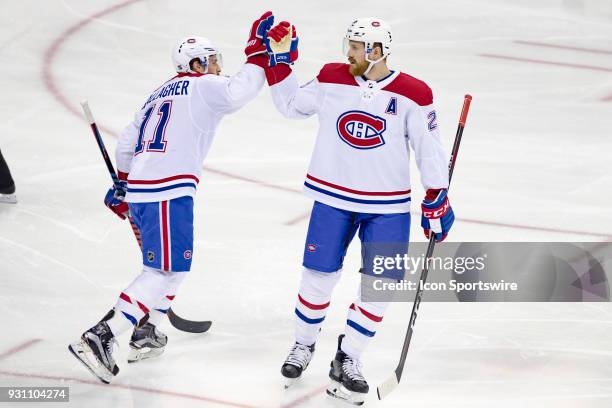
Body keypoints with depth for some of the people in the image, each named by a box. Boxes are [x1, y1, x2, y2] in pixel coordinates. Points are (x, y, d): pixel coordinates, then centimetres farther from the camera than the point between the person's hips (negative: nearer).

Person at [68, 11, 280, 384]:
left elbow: (127, 142, 30)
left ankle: (146, 333, 25)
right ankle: (99, 338, -19)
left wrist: (122, 186, 40)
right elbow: (236, 93, -19)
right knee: (166, 270, -11)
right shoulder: (202, 85, 1)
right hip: (168, 191, -10)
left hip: (140, 189, 10)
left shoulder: (161, 94, 26)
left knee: (174, 263, 24)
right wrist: (257, 53, -9)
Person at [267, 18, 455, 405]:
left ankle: (347, 360, 11)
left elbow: (429, 147, -3)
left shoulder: (412, 94, -10)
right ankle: (304, 345, 29)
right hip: (333, 198, 1)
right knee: (319, 276, 5)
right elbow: (292, 105, 12)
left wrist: (437, 199, -3)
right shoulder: (332, 80, -3)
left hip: (387, 206, -1)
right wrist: (277, 64, 1)